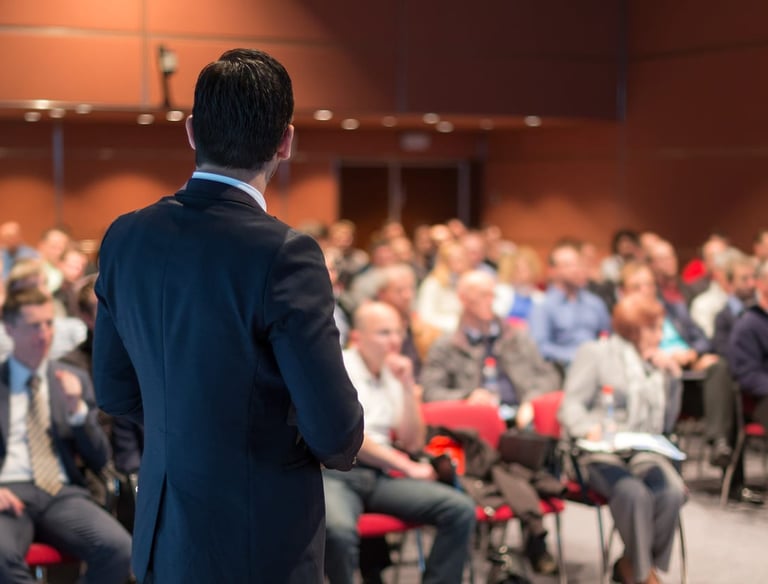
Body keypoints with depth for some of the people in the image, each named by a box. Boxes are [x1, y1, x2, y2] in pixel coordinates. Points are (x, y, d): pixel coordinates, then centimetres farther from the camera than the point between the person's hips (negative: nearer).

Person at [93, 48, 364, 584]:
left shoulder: (126, 237, -4)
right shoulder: (284, 255, -23)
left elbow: (116, 391, 7)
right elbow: (336, 433, -19)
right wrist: (340, 447, 3)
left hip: (162, 539, 6)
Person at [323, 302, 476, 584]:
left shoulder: (394, 376, 17)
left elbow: (413, 443, 13)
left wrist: (408, 386, 3)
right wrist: (407, 467, -3)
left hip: (380, 476, 6)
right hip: (334, 474, -6)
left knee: (461, 509, -15)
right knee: (339, 530, -39)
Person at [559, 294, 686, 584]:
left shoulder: (656, 364, 23)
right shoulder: (595, 353, 8)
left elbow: (666, 424, 23)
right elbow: (570, 407, -2)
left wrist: (673, 378, 12)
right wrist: (590, 428, -24)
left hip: (643, 452, 4)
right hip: (600, 453, -4)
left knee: (672, 492, -29)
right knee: (634, 493, -35)